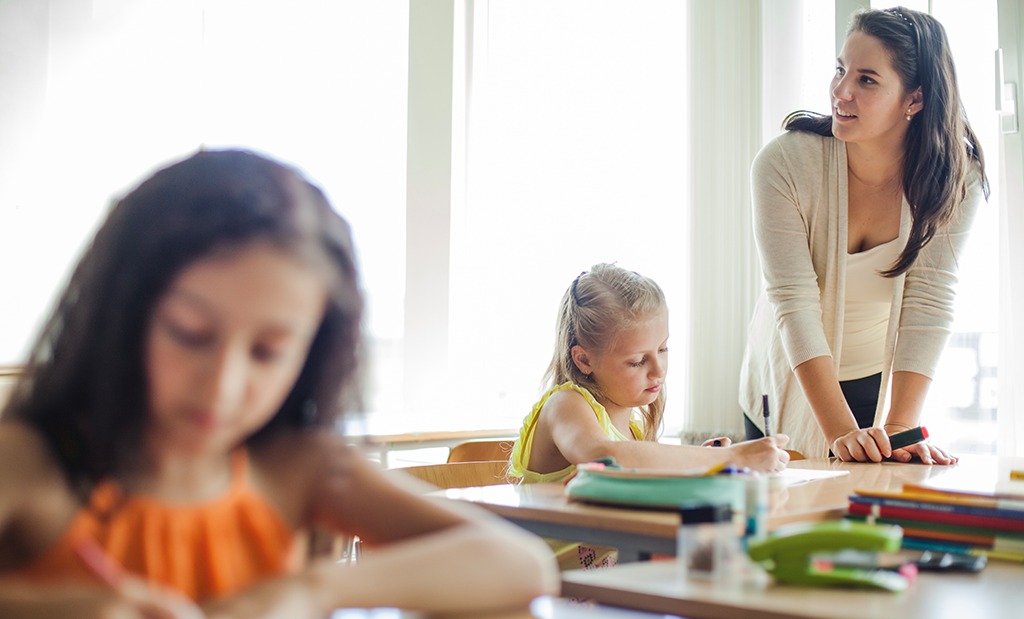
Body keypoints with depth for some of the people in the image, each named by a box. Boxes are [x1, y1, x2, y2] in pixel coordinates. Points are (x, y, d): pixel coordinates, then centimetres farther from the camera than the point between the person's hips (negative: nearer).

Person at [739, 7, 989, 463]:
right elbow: (795, 304, -29)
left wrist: (902, 425, -32)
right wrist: (841, 432, -36)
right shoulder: (783, 164, -25)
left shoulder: (956, 178, -18)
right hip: (792, 384, -1)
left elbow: (929, 305, -22)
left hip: (883, 384, 2)